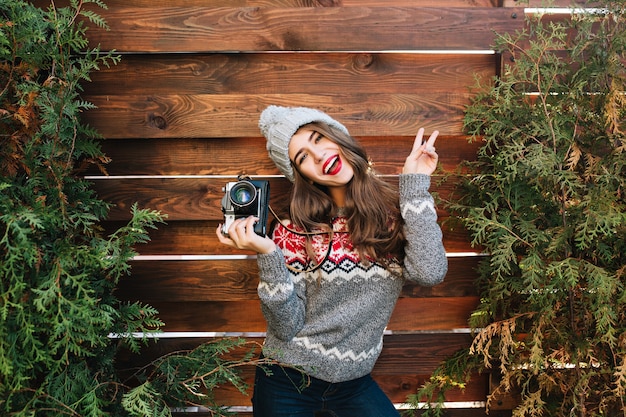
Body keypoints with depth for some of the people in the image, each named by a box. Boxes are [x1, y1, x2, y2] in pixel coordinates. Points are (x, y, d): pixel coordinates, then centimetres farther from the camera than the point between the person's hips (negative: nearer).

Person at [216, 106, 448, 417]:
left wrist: (415, 184, -16)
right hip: (287, 383, -1)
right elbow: (286, 327, -13)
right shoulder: (296, 231, -11)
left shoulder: (394, 215, -5)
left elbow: (429, 272, -22)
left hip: (354, 386, 2)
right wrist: (267, 256, -27)